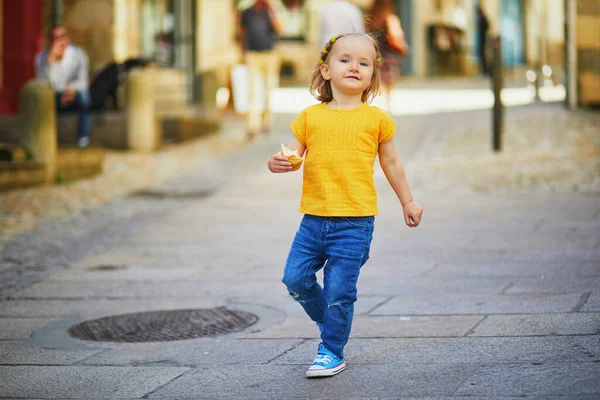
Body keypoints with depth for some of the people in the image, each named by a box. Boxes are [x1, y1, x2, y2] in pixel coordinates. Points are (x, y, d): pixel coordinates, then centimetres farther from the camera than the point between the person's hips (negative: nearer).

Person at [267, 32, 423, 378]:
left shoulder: (376, 119, 3)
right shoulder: (310, 117, 7)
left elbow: (391, 162, 15)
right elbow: (294, 155, 8)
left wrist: (408, 202, 22)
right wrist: (278, 163, -15)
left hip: (355, 222, -3)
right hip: (314, 218, 3)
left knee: (338, 290, -3)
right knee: (295, 278, 1)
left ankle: (332, 353, 13)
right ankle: (328, 321, 29)